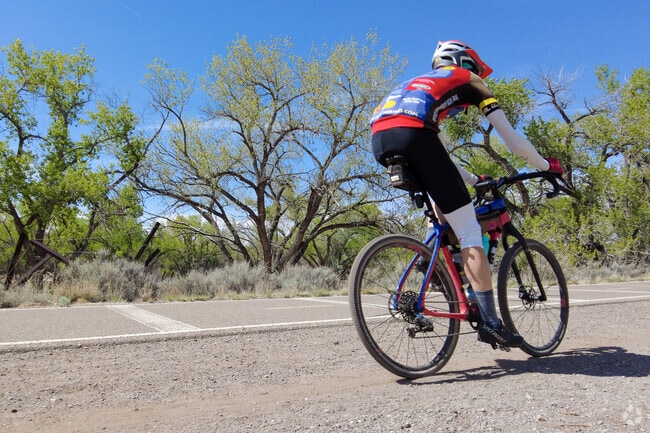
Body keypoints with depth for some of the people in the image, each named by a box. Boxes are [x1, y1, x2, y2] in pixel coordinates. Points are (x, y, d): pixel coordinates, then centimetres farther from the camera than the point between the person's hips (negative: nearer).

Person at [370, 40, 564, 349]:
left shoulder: (421, 82, 42)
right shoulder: (468, 80, 25)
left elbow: (437, 155, 44)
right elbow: (512, 140, 20)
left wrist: (474, 180, 50)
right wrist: (547, 166, 35)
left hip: (379, 140, 7)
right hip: (411, 136, -7)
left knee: (440, 201, 32)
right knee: (470, 233, -1)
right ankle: (490, 322, -2)